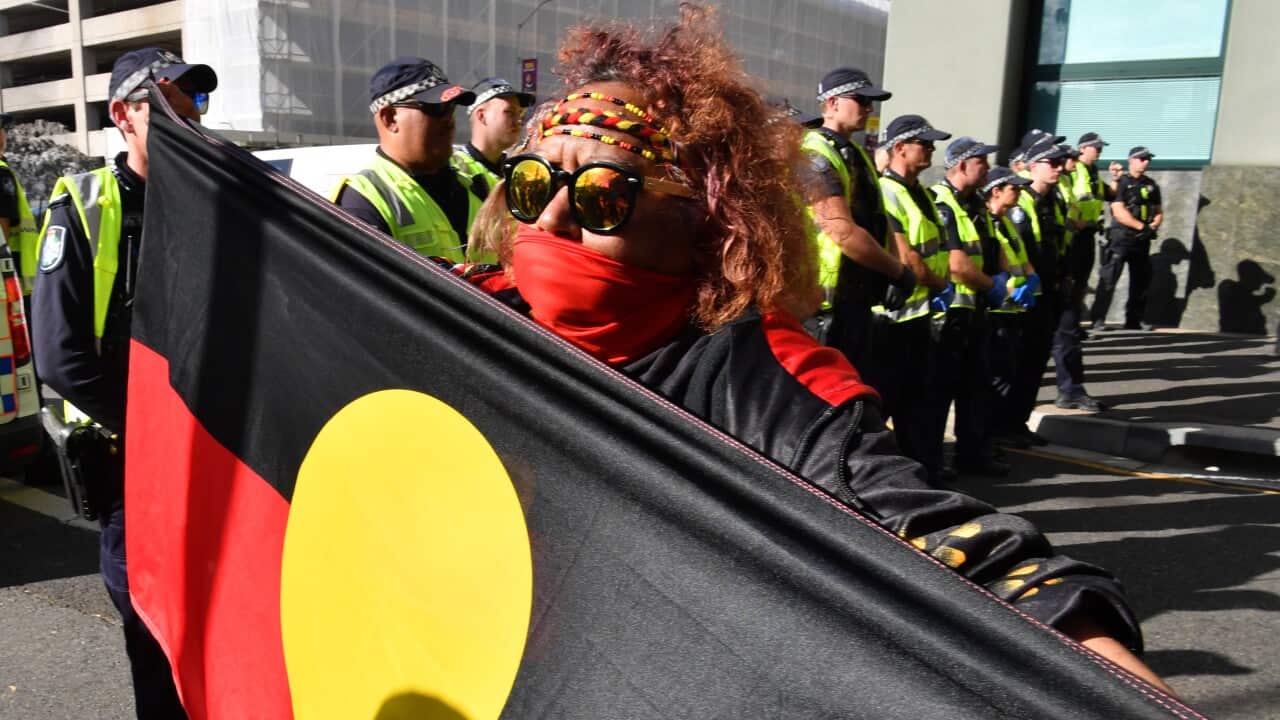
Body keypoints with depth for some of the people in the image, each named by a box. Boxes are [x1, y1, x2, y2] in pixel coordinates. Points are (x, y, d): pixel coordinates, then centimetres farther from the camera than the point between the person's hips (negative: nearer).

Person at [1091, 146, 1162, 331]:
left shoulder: (1151, 185, 15)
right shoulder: (1121, 183, -4)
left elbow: (1159, 211, 17)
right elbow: (1119, 212, -14)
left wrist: (1154, 226, -4)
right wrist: (1142, 226, -16)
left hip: (1142, 239, 7)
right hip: (1121, 237, -7)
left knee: (1141, 280, 10)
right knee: (1108, 279, -11)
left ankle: (1134, 320, 18)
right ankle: (1098, 319, -9)